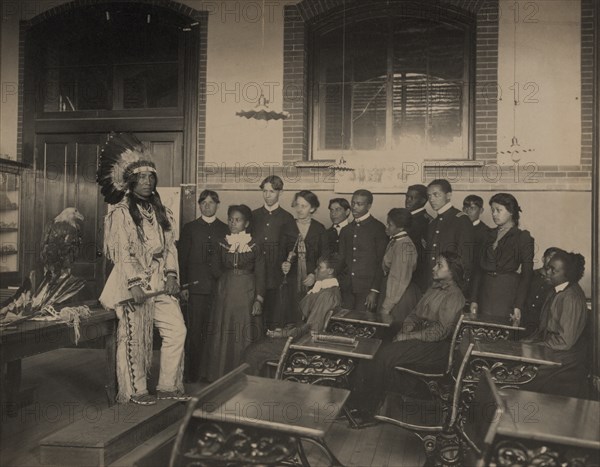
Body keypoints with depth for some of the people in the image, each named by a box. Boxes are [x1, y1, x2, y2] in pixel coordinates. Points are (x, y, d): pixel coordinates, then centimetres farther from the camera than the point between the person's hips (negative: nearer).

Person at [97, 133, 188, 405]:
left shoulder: (160, 212, 15)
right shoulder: (120, 213, -5)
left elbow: (170, 246, 12)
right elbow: (122, 252, -12)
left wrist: (171, 275, 0)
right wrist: (134, 283, -18)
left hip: (160, 285, 6)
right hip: (133, 285, -6)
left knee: (177, 331, 1)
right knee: (134, 339, 1)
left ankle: (168, 386, 13)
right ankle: (135, 390, 15)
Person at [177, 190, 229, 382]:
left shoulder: (225, 229, 12)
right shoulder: (189, 228, 10)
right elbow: (182, 258, 6)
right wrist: (182, 285, -1)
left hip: (218, 286, 1)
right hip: (196, 285, -1)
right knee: (194, 332, -1)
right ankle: (192, 372, 9)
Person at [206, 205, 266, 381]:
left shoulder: (255, 246, -1)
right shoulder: (222, 244, 7)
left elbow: (260, 275, -3)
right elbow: (216, 270, 13)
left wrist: (259, 299, -9)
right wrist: (229, 278, 2)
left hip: (247, 295, -2)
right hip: (225, 295, 3)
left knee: (245, 337, 0)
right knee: (223, 337, 4)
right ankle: (222, 378, 14)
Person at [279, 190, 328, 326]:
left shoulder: (319, 228, 4)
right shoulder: (287, 228, 7)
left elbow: (324, 256, 4)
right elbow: (281, 255, 7)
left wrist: (315, 274, -8)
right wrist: (284, 265, -14)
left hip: (312, 280, -1)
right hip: (291, 280, 1)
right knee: (290, 313, -4)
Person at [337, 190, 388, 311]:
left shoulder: (378, 228, -2)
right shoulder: (346, 230, 15)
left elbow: (381, 263, -6)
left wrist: (375, 291, -11)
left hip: (367, 288, -5)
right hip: (346, 289, 5)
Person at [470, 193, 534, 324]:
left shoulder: (523, 238, -2)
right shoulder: (490, 235, 13)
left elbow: (526, 275, -6)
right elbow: (480, 268, 10)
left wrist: (518, 306, -13)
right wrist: (474, 299, 4)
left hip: (508, 294, -4)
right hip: (486, 293, 4)